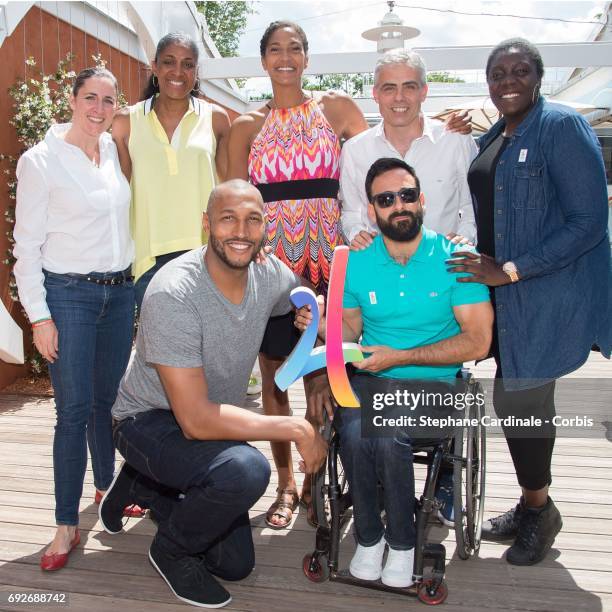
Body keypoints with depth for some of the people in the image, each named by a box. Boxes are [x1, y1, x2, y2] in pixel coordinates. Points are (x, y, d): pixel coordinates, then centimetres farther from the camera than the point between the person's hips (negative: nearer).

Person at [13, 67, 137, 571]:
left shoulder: (114, 151, 8)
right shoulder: (40, 161, -6)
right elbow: (27, 245, -7)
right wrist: (39, 316, -11)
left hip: (119, 292, 5)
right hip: (68, 294, -5)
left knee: (107, 399, 14)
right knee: (74, 410, -3)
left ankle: (107, 486, 34)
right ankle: (67, 525, 9)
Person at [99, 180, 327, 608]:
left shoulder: (269, 274, -12)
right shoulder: (174, 294, -30)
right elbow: (196, 420, -32)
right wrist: (297, 429, -28)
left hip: (214, 422, 6)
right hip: (151, 423, -6)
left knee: (236, 565, 11)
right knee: (247, 470, -35)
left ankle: (142, 485, 31)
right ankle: (171, 550, -2)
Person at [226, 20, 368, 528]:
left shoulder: (336, 108, 9)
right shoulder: (247, 126, 11)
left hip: (324, 256, -1)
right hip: (267, 258, 1)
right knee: (274, 370, 4)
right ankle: (286, 483, 18)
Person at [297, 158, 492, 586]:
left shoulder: (455, 258, -6)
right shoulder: (356, 263, 3)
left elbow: (477, 342, -9)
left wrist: (399, 356, -15)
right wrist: (323, 326, -11)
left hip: (433, 381, -2)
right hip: (368, 379, 3)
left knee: (388, 436, -30)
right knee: (354, 432, -29)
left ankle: (402, 541, -2)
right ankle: (368, 538, -3)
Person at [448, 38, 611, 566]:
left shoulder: (563, 127, -10)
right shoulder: (490, 140, 15)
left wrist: (511, 270, -20)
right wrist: (486, 267, 11)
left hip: (552, 292, -7)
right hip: (505, 291, 7)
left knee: (520, 400, -4)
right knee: (516, 399, 12)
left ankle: (539, 509, 21)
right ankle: (533, 507, 31)